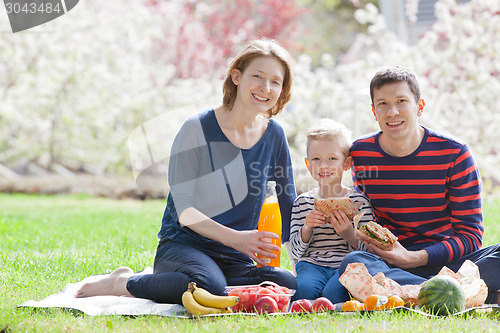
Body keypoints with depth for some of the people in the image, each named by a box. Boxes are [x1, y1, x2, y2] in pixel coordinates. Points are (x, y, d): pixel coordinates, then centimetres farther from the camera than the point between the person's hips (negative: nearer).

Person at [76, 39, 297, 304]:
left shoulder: (274, 136, 7)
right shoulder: (197, 129, -7)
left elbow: (290, 207, 15)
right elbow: (183, 209, -13)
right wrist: (235, 238, -26)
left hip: (236, 261, 5)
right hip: (183, 246, -5)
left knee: (291, 287, -27)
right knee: (209, 286, -40)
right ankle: (123, 283, -11)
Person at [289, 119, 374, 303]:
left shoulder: (358, 201, 4)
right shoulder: (303, 202, 11)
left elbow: (367, 250, 2)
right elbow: (295, 251, 8)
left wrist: (349, 234, -18)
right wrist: (307, 229, -11)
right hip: (312, 264, 1)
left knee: (332, 293, -33)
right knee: (304, 289, -34)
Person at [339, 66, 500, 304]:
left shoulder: (453, 153, -3)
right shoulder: (359, 153, 3)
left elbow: (470, 234, -4)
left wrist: (414, 258, -18)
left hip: (446, 259, -1)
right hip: (387, 262, 1)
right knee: (352, 263, -36)